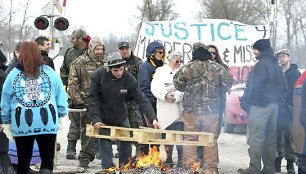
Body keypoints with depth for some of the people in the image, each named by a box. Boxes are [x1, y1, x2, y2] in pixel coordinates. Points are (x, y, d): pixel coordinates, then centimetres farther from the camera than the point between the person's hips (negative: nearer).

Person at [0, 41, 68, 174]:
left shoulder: (13, 74, 1)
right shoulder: (50, 72, 0)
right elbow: (61, 97, 5)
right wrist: (62, 112, 20)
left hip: (22, 124, 0)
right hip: (47, 123, 0)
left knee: (23, 160, 11)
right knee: (48, 159, 7)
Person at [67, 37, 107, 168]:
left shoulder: (106, 62, 10)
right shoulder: (80, 62, -3)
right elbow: (72, 83, -4)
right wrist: (78, 100, -9)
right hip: (87, 102, -4)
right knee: (87, 131, -2)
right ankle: (85, 157, 4)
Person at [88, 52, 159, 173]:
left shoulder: (129, 79, -18)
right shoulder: (98, 76, -20)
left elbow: (141, 100, -18)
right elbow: (92, 98, -16)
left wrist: (152, 118, -27)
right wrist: (95, 119, -22)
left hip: (121, 118, 2)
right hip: (103, 119, -2)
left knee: (126, 143, 7)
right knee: (105, 144, -4)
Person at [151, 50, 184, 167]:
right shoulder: (161, 71, 12)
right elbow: (154, 87, 0)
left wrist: (176, 96, -17)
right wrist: (165, 95, -15)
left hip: (179, 110, -2)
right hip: (164, 111, 2)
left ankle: (181, 161, 0)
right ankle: (168, 160, 19)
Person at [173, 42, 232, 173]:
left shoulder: (187, 68, -4)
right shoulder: (217, 68, -1)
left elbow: (177, 84, 3)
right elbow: (228, 84, 4)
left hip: (191, 109, -1)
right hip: (211, 110, 1)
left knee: (190, 139, 6)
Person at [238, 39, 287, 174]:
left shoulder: (262, 64, -13)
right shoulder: (276, 65, 14)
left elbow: (256, 86, -17)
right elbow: (283, 85, 19)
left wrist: (251, 101, -8)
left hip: (261, 105, -9)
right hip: (274, 105, 9)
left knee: (256, 138, -7)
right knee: (270, 138, 10)